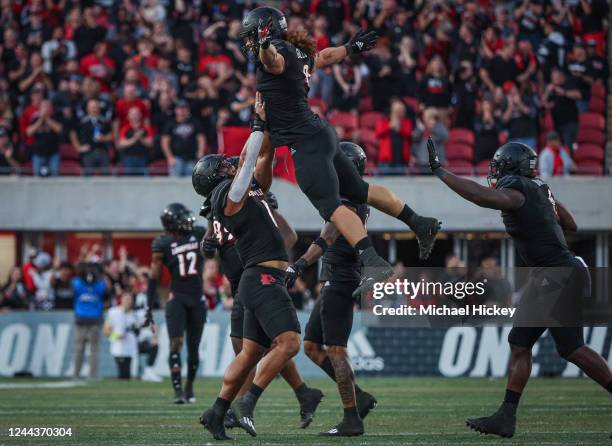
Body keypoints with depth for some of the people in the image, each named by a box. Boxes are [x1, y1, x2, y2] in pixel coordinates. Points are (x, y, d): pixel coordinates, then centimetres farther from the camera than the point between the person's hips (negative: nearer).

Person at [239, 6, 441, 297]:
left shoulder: (278, 51, -13)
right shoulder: (298, 52, 13)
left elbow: (274, 61, -37)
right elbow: (324, 57, 32)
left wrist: (265, 44, -58)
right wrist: (350, 49, 50)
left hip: (305, 142, -10)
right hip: (319, 133, 10)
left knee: (331, 206, -20)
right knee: (358, 191, 21)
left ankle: (374, 263, -32)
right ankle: (420, 224, 28)